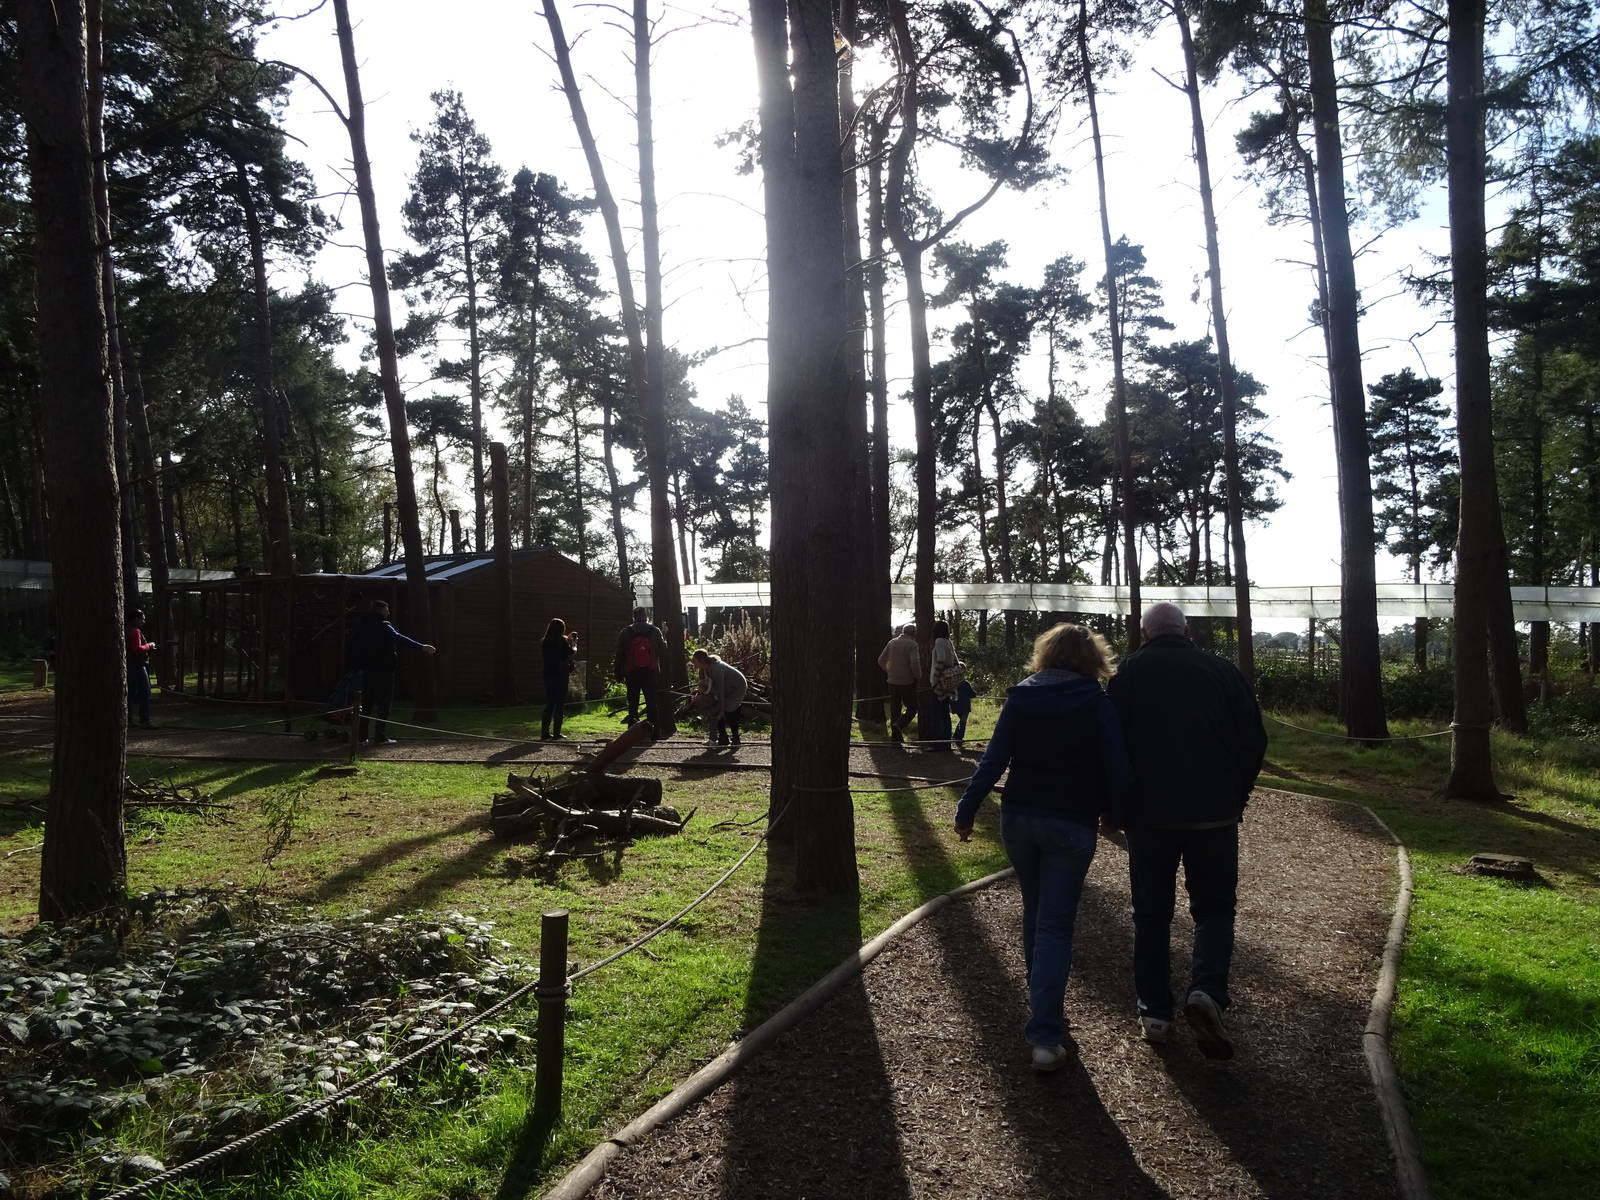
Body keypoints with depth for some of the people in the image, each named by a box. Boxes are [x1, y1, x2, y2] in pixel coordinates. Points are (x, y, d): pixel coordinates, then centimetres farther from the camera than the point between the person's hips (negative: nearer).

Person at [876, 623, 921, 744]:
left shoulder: (892, 642, 6)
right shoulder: (912, 645, -12)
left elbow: (881, 660, 8)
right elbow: (915, 663, -24)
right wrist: (918, 676, -8)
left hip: (893, 682, 5)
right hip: (907, 683, -5)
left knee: (895, 709, 14)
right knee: (912, 708, 9)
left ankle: (895, 735, 15)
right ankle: (899, 725, -13)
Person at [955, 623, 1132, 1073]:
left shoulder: (1020, 698, 0)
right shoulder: (1097, 705, -7)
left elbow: (993, 761, -4)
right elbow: (1118, 770, -11)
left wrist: (966, 810, 0)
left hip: (1018, 820, 3)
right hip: (1071, 827, -3)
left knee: (1035, 914, 21)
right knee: (1055, 926, -1)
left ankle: (1043, 1012, 35)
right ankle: (1045, 1035, -9)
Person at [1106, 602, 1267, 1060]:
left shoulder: (1128, 674, -2)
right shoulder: (1222, 671, 0)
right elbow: (1253, 740, 3)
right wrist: (1235, 796, 15)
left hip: (1149, 813, 0)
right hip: (1214, 812, 0)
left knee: (1151, 913, 11)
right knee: (1214, 907, 12)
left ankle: (1155, 1011, 15)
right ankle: (1207, 990, -10)